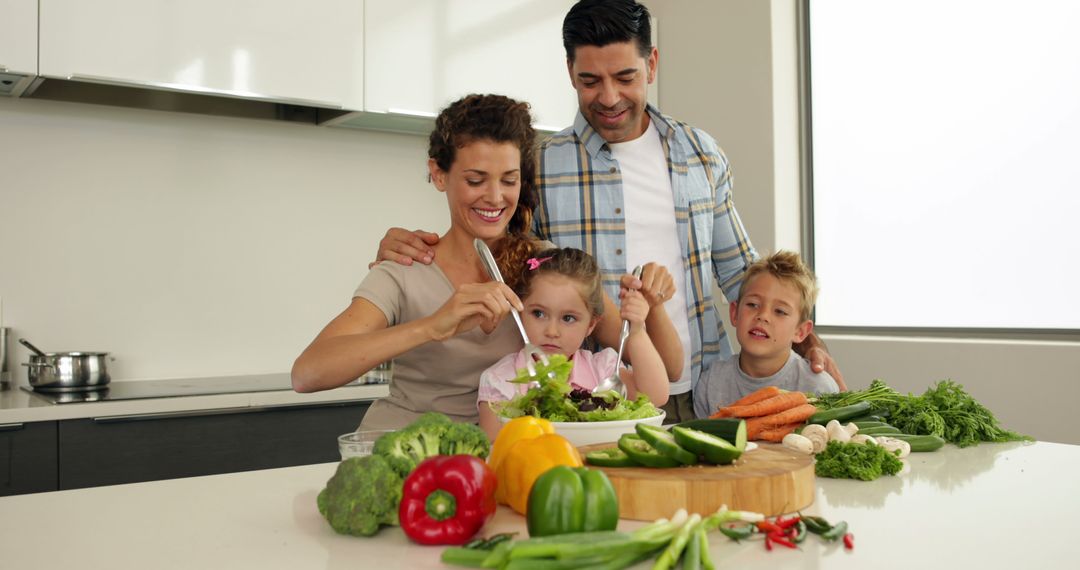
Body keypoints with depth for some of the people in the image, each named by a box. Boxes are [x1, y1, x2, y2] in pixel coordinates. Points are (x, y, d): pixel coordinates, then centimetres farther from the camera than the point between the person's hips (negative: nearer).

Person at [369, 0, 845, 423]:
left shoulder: (701, 154, 8)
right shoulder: (537, 167, -3)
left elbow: (738, 272, 16)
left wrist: (808, 343, 5)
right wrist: (409, 253, -15)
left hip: (703, 397, 3)